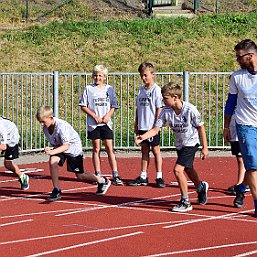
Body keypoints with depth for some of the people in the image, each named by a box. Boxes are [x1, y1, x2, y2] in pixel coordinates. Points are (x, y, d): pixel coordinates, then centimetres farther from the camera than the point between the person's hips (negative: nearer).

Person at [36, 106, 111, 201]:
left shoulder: (61, 126, -35)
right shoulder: (45, 128, -13)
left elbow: (66, 146, -38)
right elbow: (55, 143, 3)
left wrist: (52, 152, -50)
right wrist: (50, 151, -17)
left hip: (73, 148, -6)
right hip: (60, 147, 6)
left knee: (80, 176, 4)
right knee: (52, 161, -26)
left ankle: (102, 181, 31)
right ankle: (57, 191, -17)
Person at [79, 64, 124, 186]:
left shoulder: (109, 89, 7)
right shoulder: (88, 89, 3)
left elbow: (113, 106, 10)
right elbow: (83, 106, 1)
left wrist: (107, 116, -9)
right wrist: (95, 116, -9)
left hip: (106, 123, 1)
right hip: (93, 124, -1)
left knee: (109, 148, -3)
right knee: (96, 149, 4)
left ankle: (115, 176, -4)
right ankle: (98, 175, 10)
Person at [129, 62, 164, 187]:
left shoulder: (156, 90, -7)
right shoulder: (141, 90, 11)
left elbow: (159, 108, -10)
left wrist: (156, 125, -13)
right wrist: (136, 124, 13)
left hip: (152, 126, -6)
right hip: (142, 126, 6)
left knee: (155, 150, 0)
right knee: (144, 150, 10)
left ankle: (159, 177, 6)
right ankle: (143, 177, 14)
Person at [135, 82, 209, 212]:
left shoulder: (190, 110, -25)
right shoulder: (166, 111, -13)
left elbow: (200, 127, -12)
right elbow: (156, 129, -15)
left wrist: (205, 147, -8)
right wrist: (142, 137, -32)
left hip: (191, 143, -7)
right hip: (179, 144, 7)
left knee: (178, 170, -19)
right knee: (188, 170, 25)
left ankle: (185, 202, -6)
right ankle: (201, 187, 56)